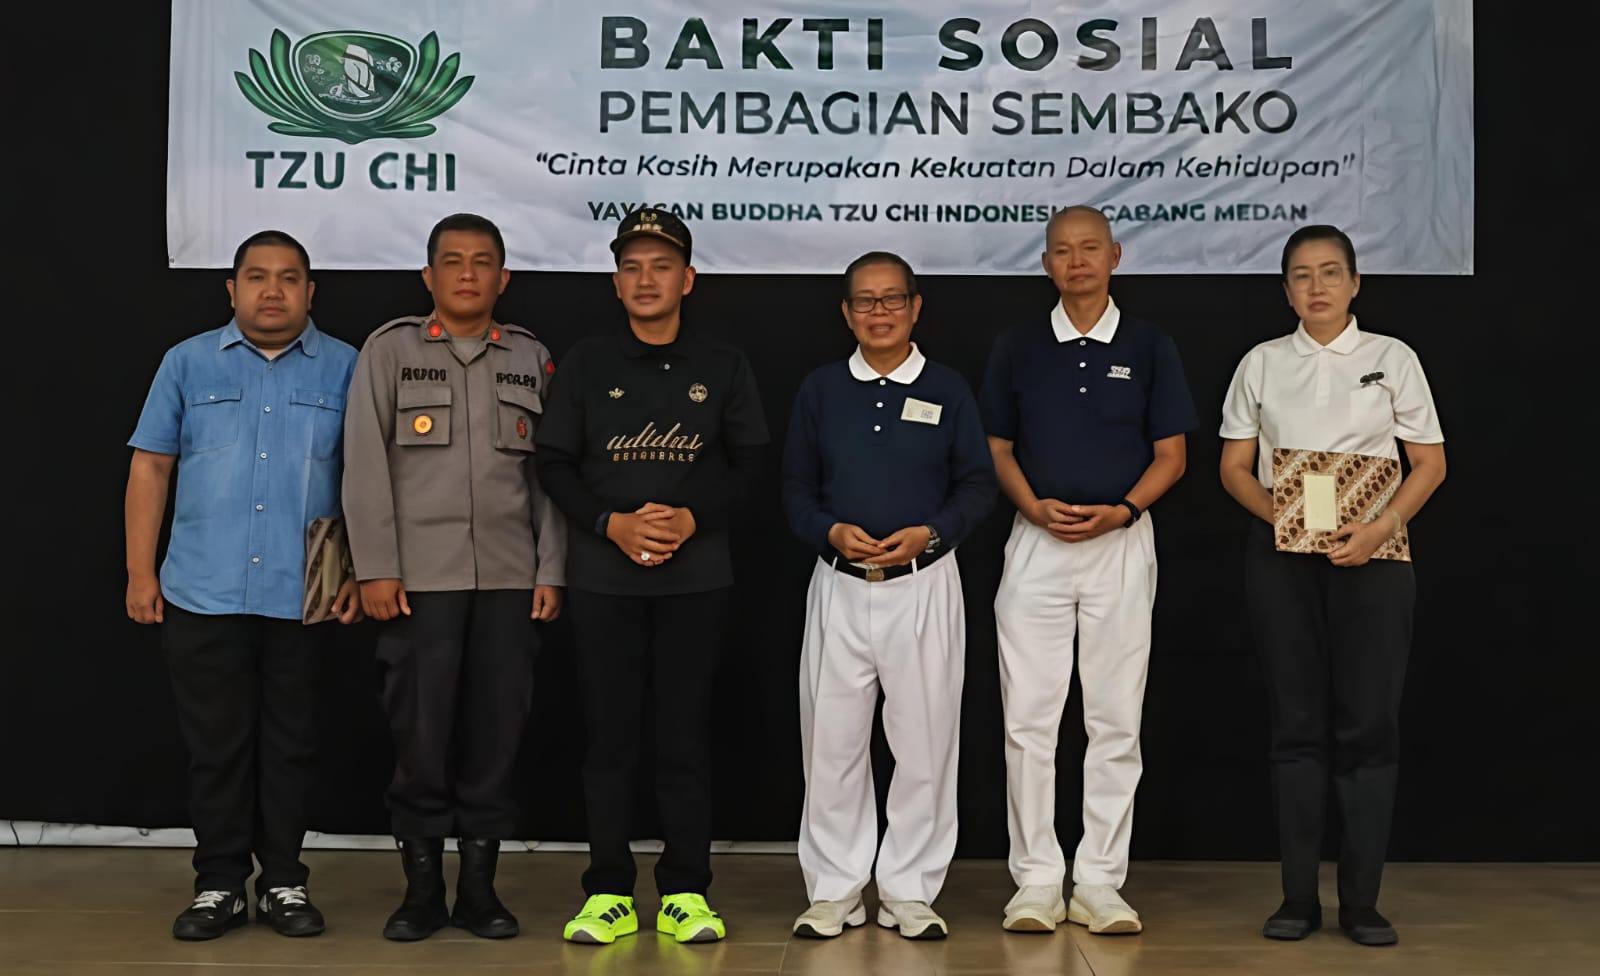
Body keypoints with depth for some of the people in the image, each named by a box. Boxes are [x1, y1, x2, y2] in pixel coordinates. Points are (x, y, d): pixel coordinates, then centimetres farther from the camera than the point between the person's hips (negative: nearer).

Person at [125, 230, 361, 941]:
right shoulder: (188, 363, 9)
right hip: (203, 592, 1)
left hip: (302, 596, -1)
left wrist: (362, 574, -3)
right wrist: (140, 571, 2)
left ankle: (284, 883, 18)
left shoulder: (344, 369, 5)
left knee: (290, 744, 7)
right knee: (215, 745, 5)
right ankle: (218, 884, 17)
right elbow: (150, 467, 8)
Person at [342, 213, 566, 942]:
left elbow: (549, 471, 9)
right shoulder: (390, 349, 5)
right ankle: (422, 886, 15)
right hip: (420, 576, -2)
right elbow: (366, 465, 0)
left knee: (495, 732, 4)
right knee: (419, 733, 1)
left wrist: (550, 570, 3)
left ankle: (479, 884, 16)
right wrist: (376, 569, -7)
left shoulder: (533, 358, 11)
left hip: (510, 579, 2)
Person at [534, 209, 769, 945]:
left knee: (686, 735, 3)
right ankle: (608, 893, 12)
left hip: (696, 576, 0)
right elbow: (555, 463, 3)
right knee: (608, 733, 3)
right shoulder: (585, 364, 7)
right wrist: (612, 524, -12)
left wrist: (692, 518, -12)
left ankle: (684, 893, 11)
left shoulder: (723, 366, 7)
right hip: (604, 575, 0)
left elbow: (747, 460, 4)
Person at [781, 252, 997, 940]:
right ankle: (834, 891, 16)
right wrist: (831, 531, -10)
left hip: (923, 585, -1)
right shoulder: (820, 390, 9)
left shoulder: (948, 390, 5)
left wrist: (929, 533, -12)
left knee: (925, 743, 3)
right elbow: (796, 489, 9)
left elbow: (978, 485, 4)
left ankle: (909, 892, 16)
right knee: (831, 744, 4)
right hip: (839, 586, 1)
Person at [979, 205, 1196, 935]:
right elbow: (997, 449, 9)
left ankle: (1099, 882, 12)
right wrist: (1034, 505, -10)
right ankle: (1036, 880, 9)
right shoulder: (1017, 348, 7)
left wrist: (1120, 510, -12)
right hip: (1036, 543, 1)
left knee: (1115, 720, 3)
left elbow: (1171, 455, 5)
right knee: (1029, 717, 0)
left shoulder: (1150, 347, 5)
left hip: (1121, 543, 0)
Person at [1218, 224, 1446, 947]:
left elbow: (1430, 462, 4)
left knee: (1369, 724, -1)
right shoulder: (1261, 364, 8)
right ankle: (1299, 898, 10)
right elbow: (1234, 467, 7)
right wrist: (1281, 516, -11)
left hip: (1372, 556, -1)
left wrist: (1383, 527, -12)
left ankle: (1361, 900, 8)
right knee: (1296, 724, 4)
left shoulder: (1392, 358, 5)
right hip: (1281, 555, 1)